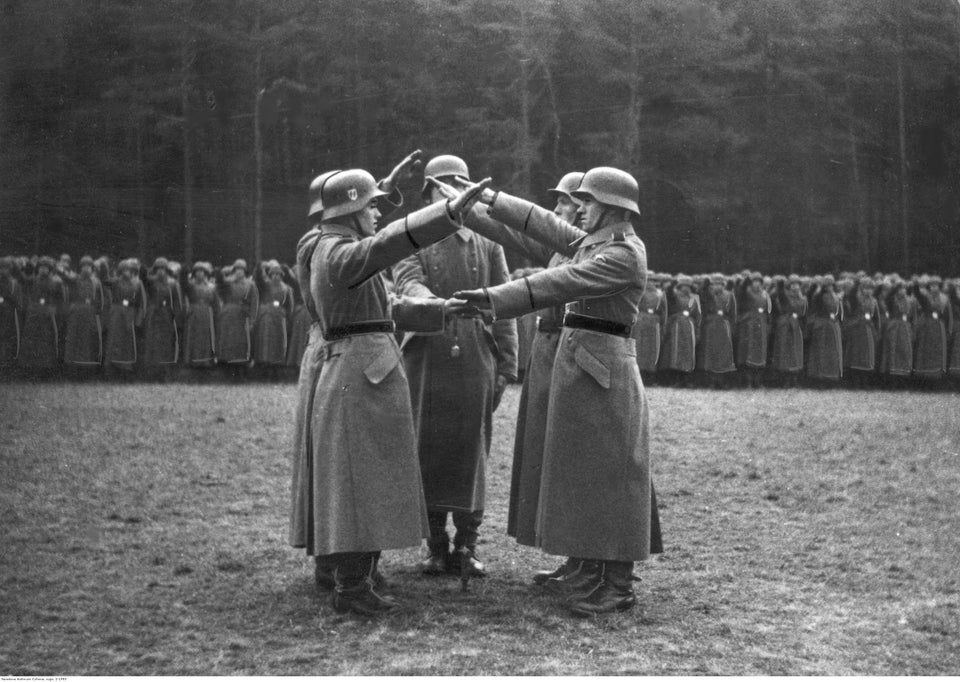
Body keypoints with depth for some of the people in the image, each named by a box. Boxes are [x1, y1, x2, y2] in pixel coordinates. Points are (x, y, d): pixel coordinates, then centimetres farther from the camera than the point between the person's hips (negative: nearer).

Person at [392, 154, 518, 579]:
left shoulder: (488, 245, 12)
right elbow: (408, 282, -13)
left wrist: (506, 367, 3)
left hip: (476, 360, 1)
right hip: (426, 358, -1)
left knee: (472, 453, 2)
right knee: (428, 452, 2)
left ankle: (467, 547, 10)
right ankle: (436, 546, 12)